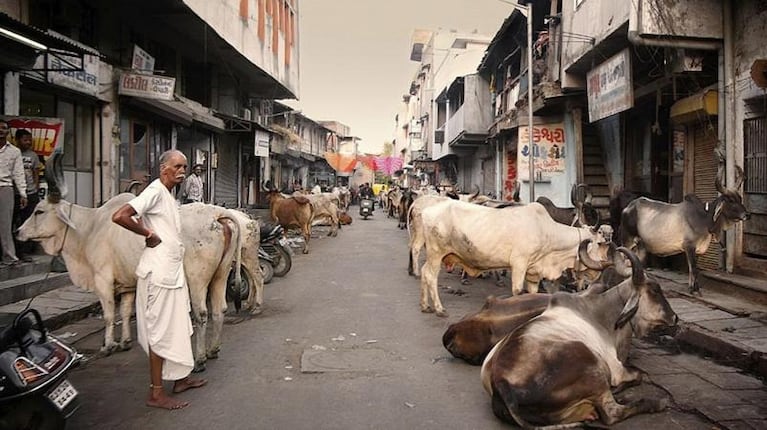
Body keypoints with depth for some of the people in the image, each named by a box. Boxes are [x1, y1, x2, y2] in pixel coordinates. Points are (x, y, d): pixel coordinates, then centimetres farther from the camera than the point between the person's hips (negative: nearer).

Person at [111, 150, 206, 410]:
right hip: (159, 272, -10)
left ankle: (180, 378, 30)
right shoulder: (155, 191, -14)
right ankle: (156, 394, 8)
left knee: (178, 328, 17)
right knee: (161, 332, -2)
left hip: (173, 271, 10)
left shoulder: (168, 195, 15)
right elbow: (119, 216, -24)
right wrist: (149, 235, -15)